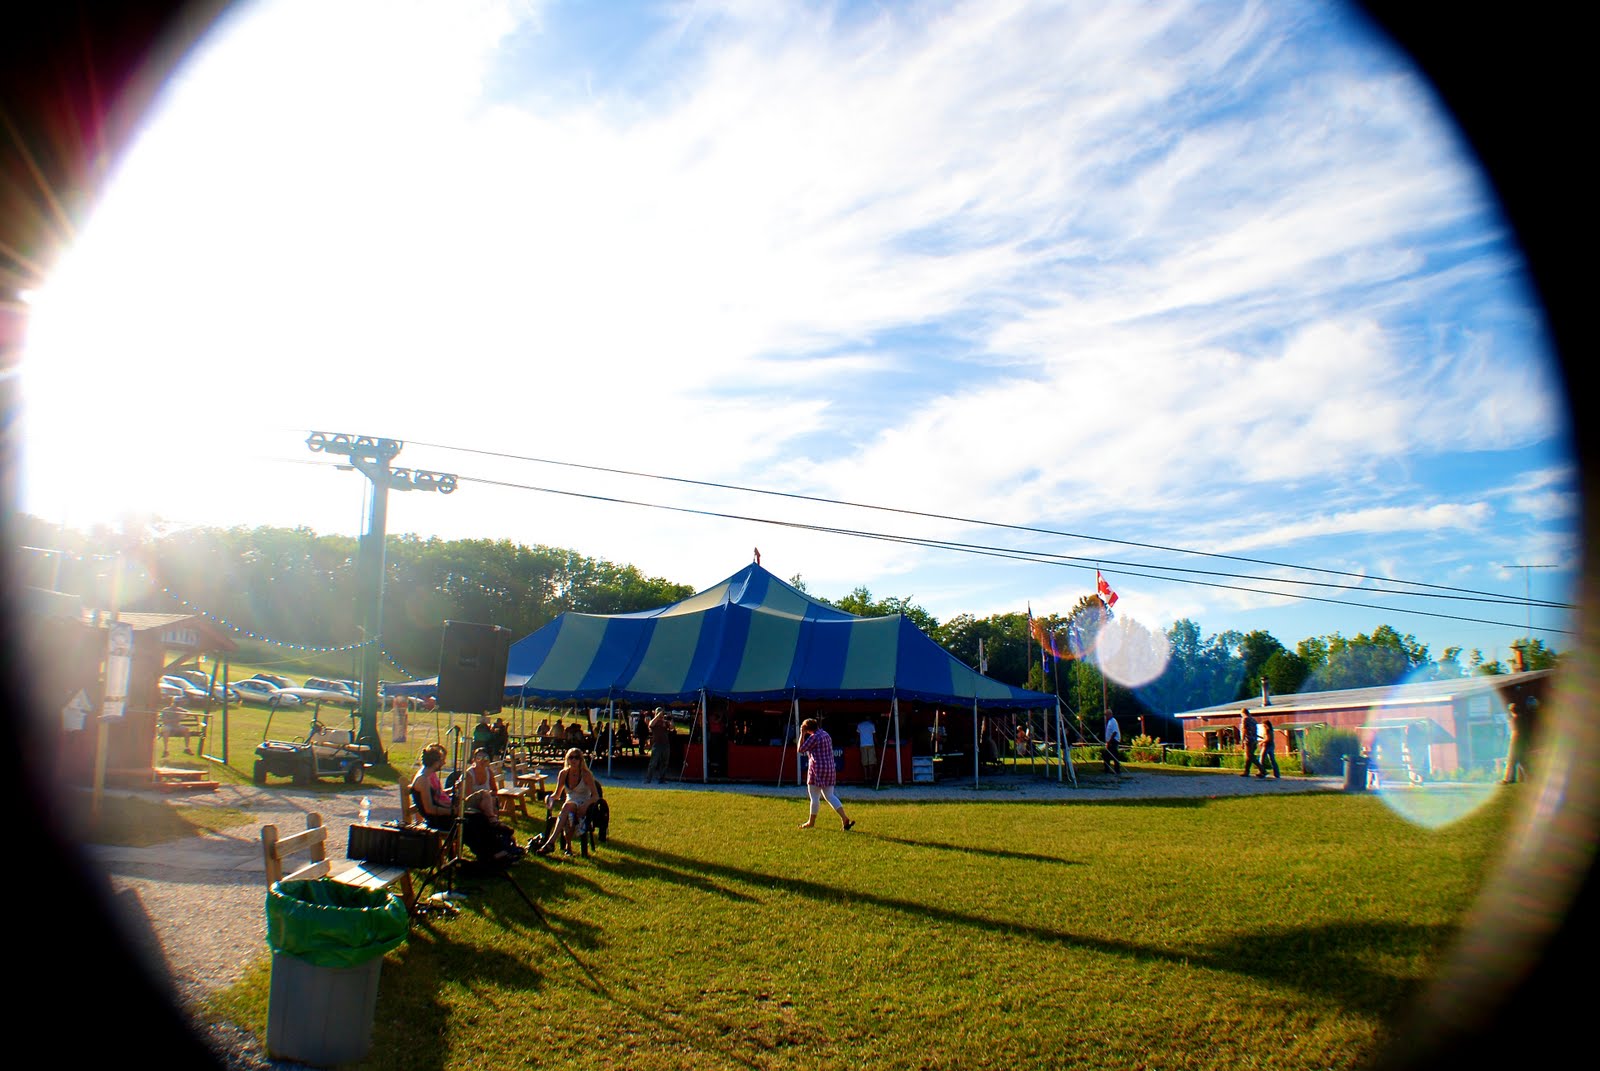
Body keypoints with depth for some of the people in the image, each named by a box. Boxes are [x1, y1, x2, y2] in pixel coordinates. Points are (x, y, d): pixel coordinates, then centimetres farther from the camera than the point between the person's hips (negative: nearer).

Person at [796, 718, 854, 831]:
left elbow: (800, 749, -9)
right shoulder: (826, 734, 14)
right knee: (830, 796, 9)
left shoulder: (814, 737, -14)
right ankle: (844, 818, -5)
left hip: (817, 769, -8)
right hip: (830, 769, 8)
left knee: (815, 797, 5)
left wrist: (802, 734, -5)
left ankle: (811, 822, 17)